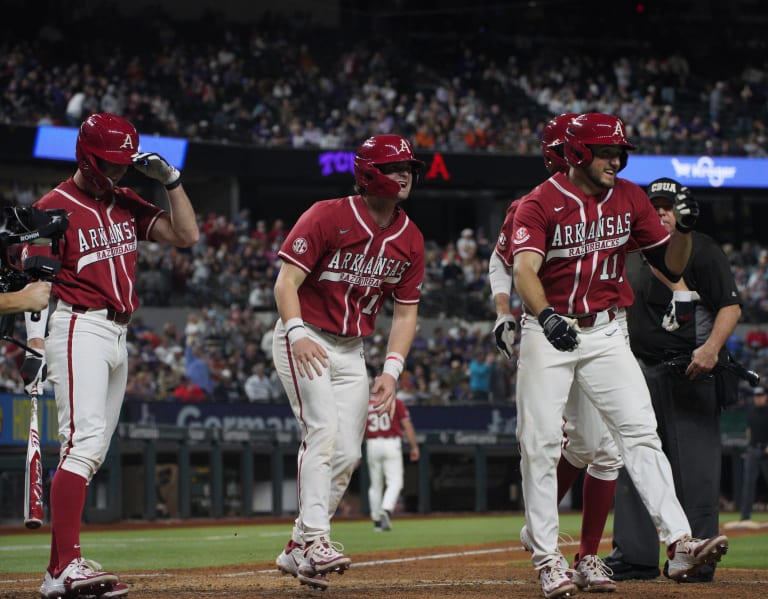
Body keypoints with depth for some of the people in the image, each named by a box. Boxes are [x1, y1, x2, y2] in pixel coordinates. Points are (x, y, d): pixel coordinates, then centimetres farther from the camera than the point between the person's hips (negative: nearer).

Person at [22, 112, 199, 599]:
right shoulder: (55, 207, -7)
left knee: (91, 454, 6)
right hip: (78, 329, -8)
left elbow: (187, 235, 13)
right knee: (85, 441, -20)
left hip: (118, 336, 8)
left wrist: (170, 180, 3)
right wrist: (36, 346, -21)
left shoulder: (126, 204, 15)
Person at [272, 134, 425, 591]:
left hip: (352, 351, 6)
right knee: (324, 430, -23)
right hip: (306, 341, -6)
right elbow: (286, 281, -17)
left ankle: (299, 551, 12)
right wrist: (297, 333, -33)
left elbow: (405, 313, 6)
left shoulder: (410, 239, 2)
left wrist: (391, 371, -6)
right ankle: (315, 539, -27)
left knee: (347, 453, 2)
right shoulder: (327, 217, -14)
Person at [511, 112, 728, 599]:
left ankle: (680, 544, -16)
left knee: (640, 432, -9)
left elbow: (672, 267, 7)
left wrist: (684, 228, -14)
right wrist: (546, 317, -45)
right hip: (548, 333, -3)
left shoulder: (630, 198, 4)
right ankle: (548, 559, 5)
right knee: (540, 445, -4)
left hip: (605, 334, 3)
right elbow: (524, 269, -26)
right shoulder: (540, 204, -10)